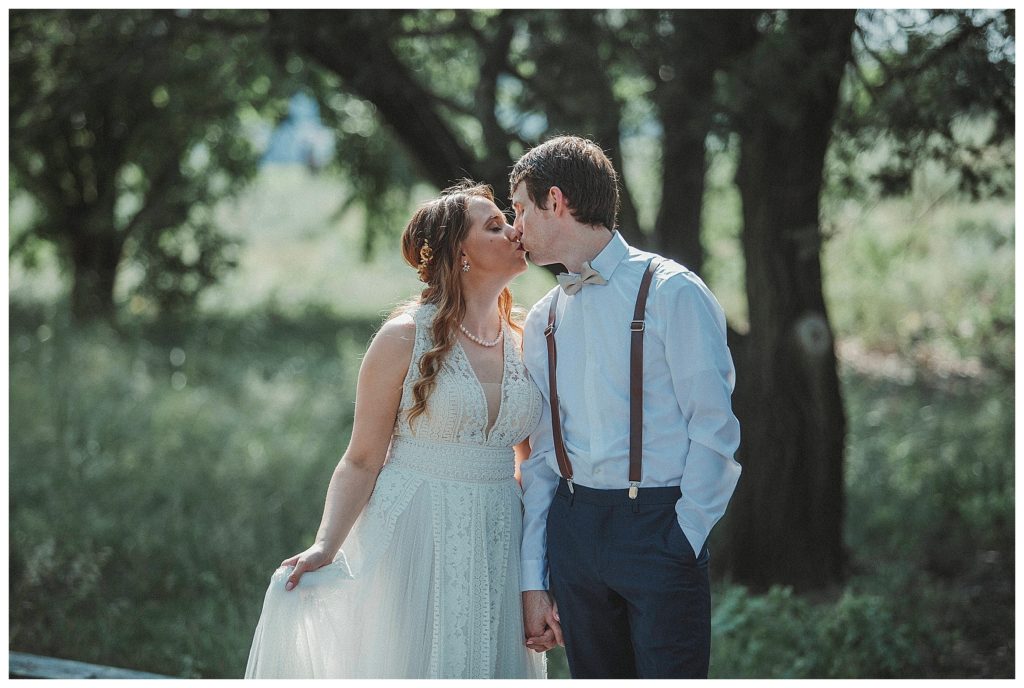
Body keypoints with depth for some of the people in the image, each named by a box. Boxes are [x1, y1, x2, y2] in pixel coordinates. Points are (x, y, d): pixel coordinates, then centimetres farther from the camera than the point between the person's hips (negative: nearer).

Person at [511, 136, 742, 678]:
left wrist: (683, 538, -13)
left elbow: (715, 432, -7)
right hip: (573, 527, 5)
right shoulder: (542, 322, 12)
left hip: (660, 526, -5)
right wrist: (532, 578, 8)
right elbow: (540, 454, 13)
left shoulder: (672, 293, -5)